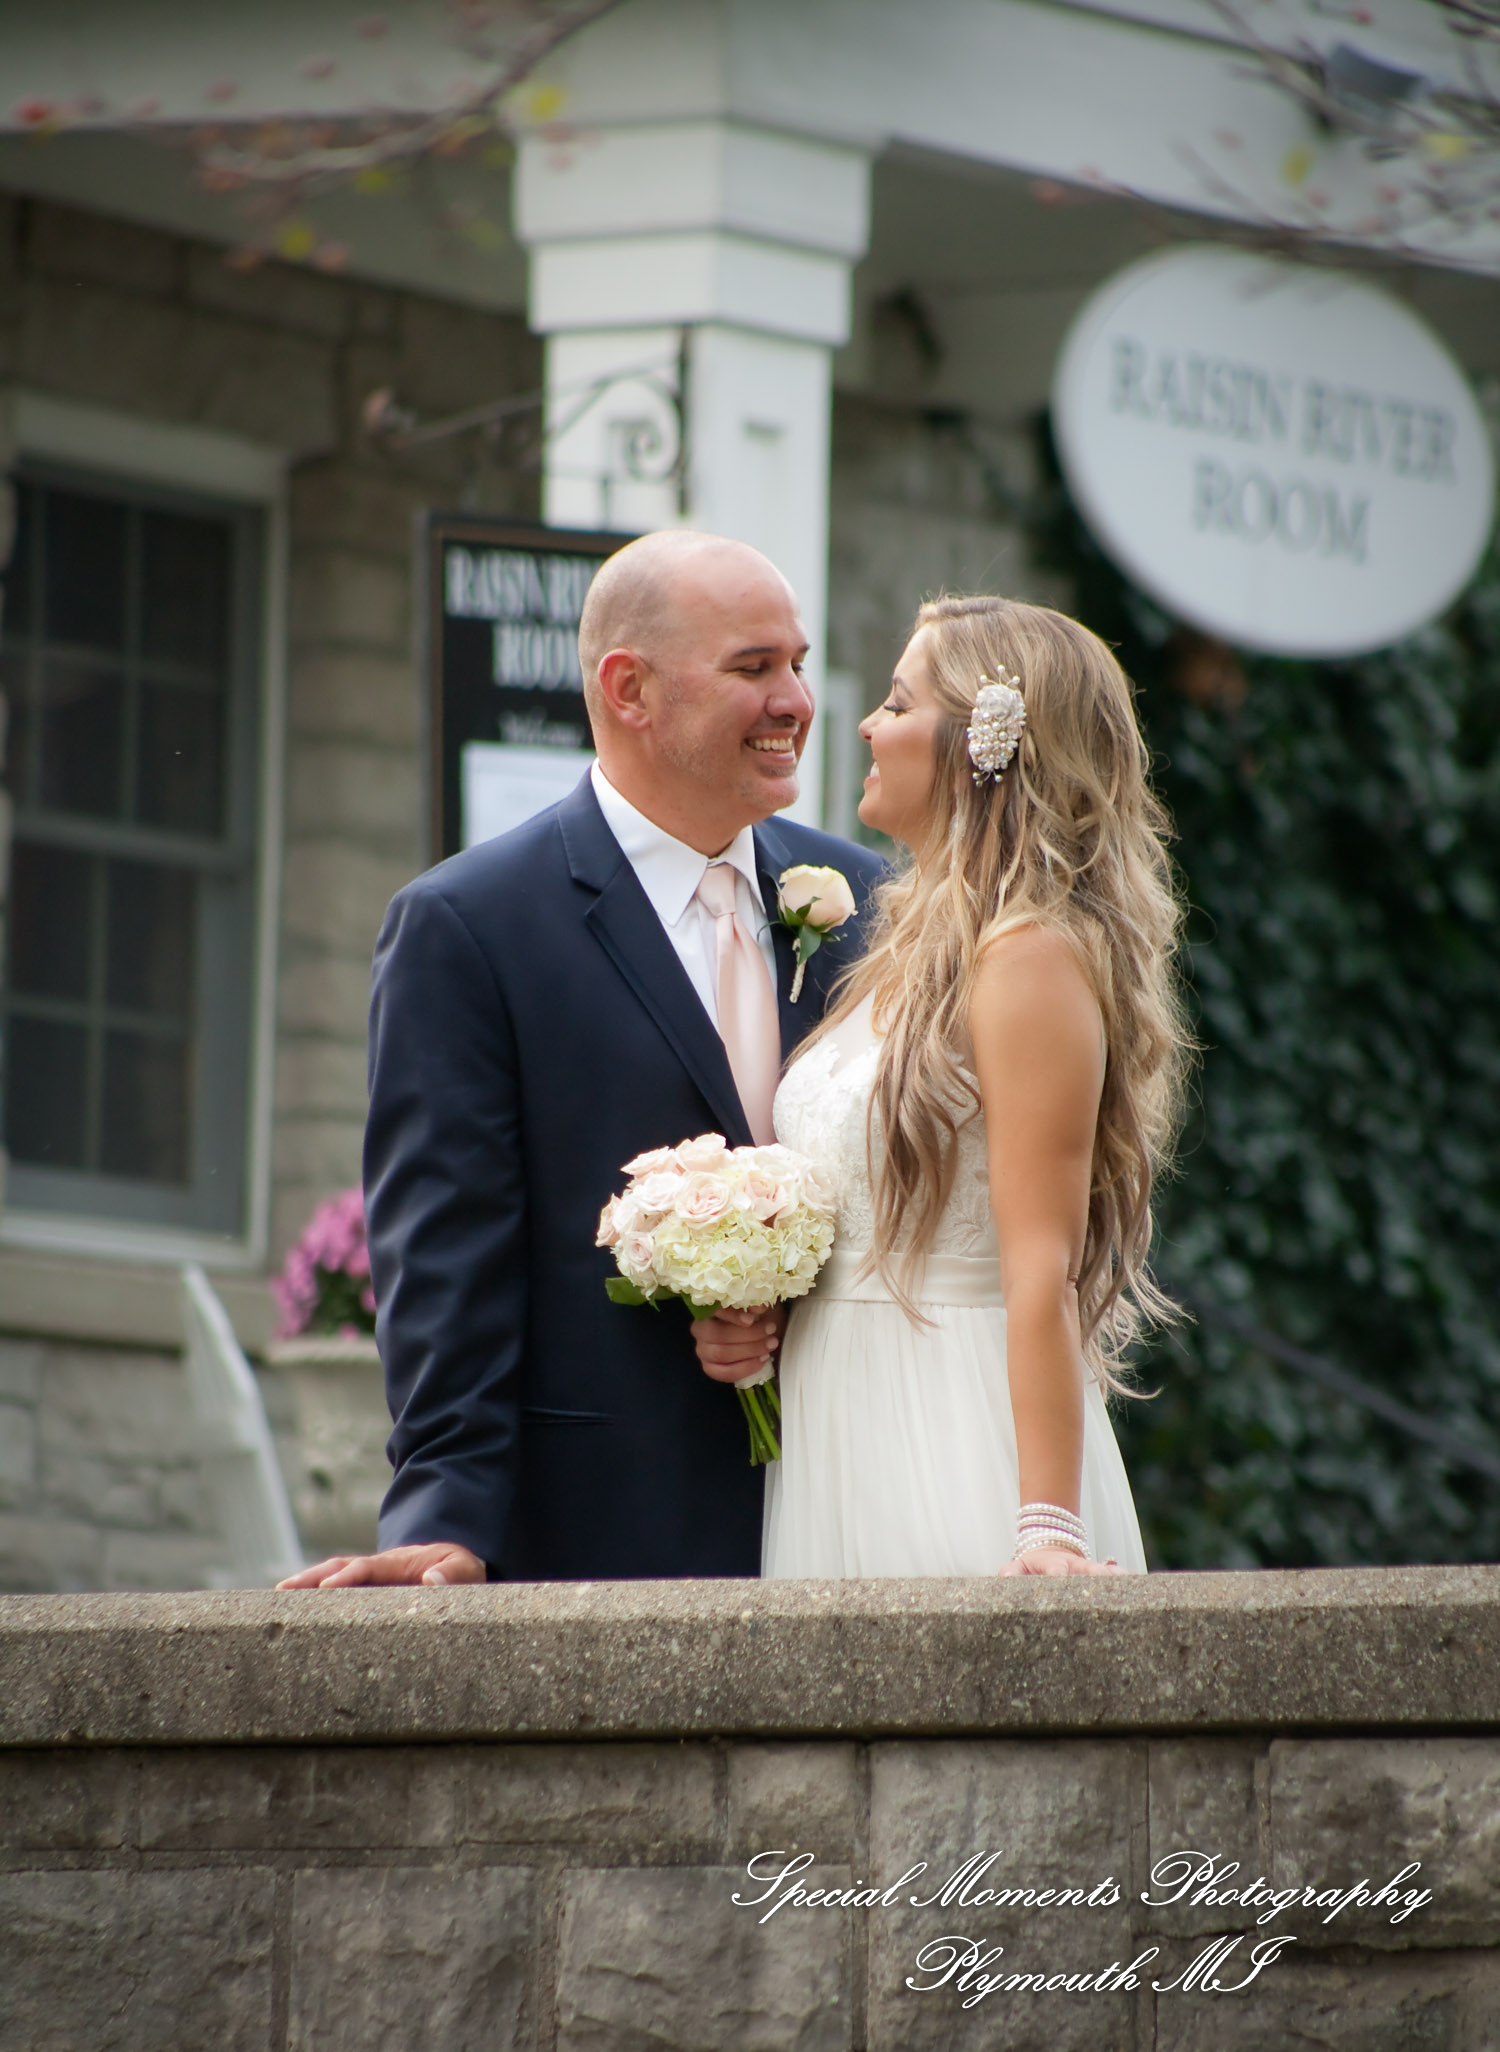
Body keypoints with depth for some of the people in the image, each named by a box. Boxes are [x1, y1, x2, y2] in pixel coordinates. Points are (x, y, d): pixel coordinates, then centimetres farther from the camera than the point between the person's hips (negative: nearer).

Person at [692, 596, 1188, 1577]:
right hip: (844, 1449, 9)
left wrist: (1047, 1529, -25)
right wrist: (753, 1321, 5)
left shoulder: (1030, 957, -12)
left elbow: (1041, 1273, -19)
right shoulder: (914, 947, 15)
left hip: (957, 1456, -8)